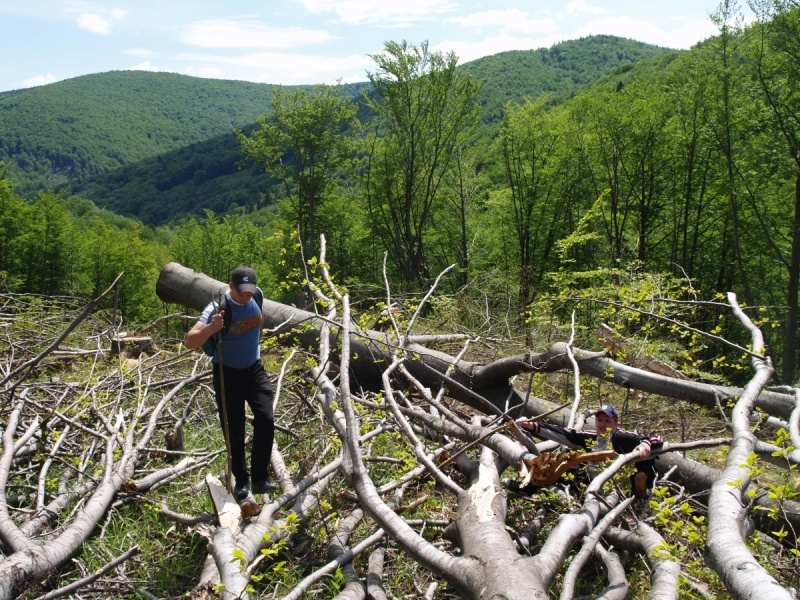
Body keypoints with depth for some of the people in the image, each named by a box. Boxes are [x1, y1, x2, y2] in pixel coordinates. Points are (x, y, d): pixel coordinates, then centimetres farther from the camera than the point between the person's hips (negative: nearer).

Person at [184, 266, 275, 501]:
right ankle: (241, 481, 20)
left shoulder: (256, 299, -6)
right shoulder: (218, 308, -22)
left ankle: (260, 477, -7)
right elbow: (189, 343, -31)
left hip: (254, 369, 3)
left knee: (265, 420, -15)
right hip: (227, 374, -3)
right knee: (234, 431, 3)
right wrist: (210, 328, -49)